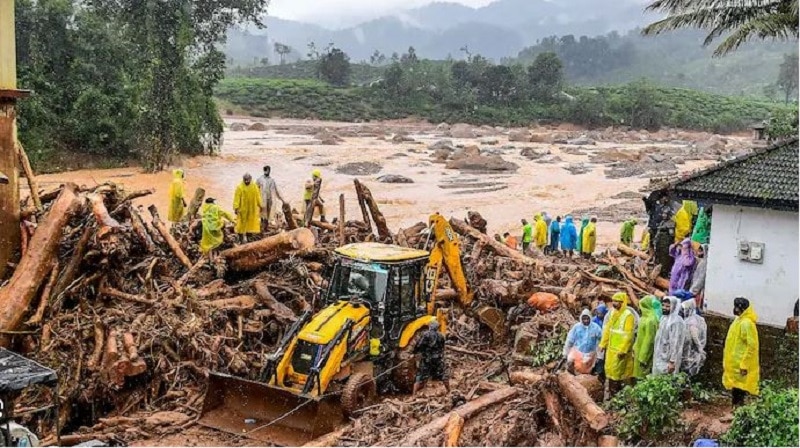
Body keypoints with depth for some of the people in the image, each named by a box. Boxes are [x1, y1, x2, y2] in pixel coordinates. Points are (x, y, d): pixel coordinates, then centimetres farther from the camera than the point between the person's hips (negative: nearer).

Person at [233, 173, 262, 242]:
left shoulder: (255, 187, 1)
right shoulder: (240, 187, -9)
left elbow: (258, 197, 5)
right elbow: (237, 198, -12)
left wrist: (260, 206, 3)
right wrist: (236, 208, -19)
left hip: (252, 208, 3)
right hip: (243, 208, -3)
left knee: (251, 222, 6)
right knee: (243, 223, 0)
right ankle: (243, 236, 6)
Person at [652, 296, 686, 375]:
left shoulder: (676, 321, -18)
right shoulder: (664, 318, 9)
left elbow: (675, 343, -21)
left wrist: (672, 361, -22)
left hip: (668, 360, -9)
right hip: (660, 357, 9)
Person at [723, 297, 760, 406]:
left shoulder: (747, 323, -18)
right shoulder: (739, 321, 12)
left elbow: (751, 346, -21)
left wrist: (744, 365, -22)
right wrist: (726, 362, 19)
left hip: (740, 365, -9)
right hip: (734, 364, 9)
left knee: (739, 390, -4)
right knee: (735, 389, 14)